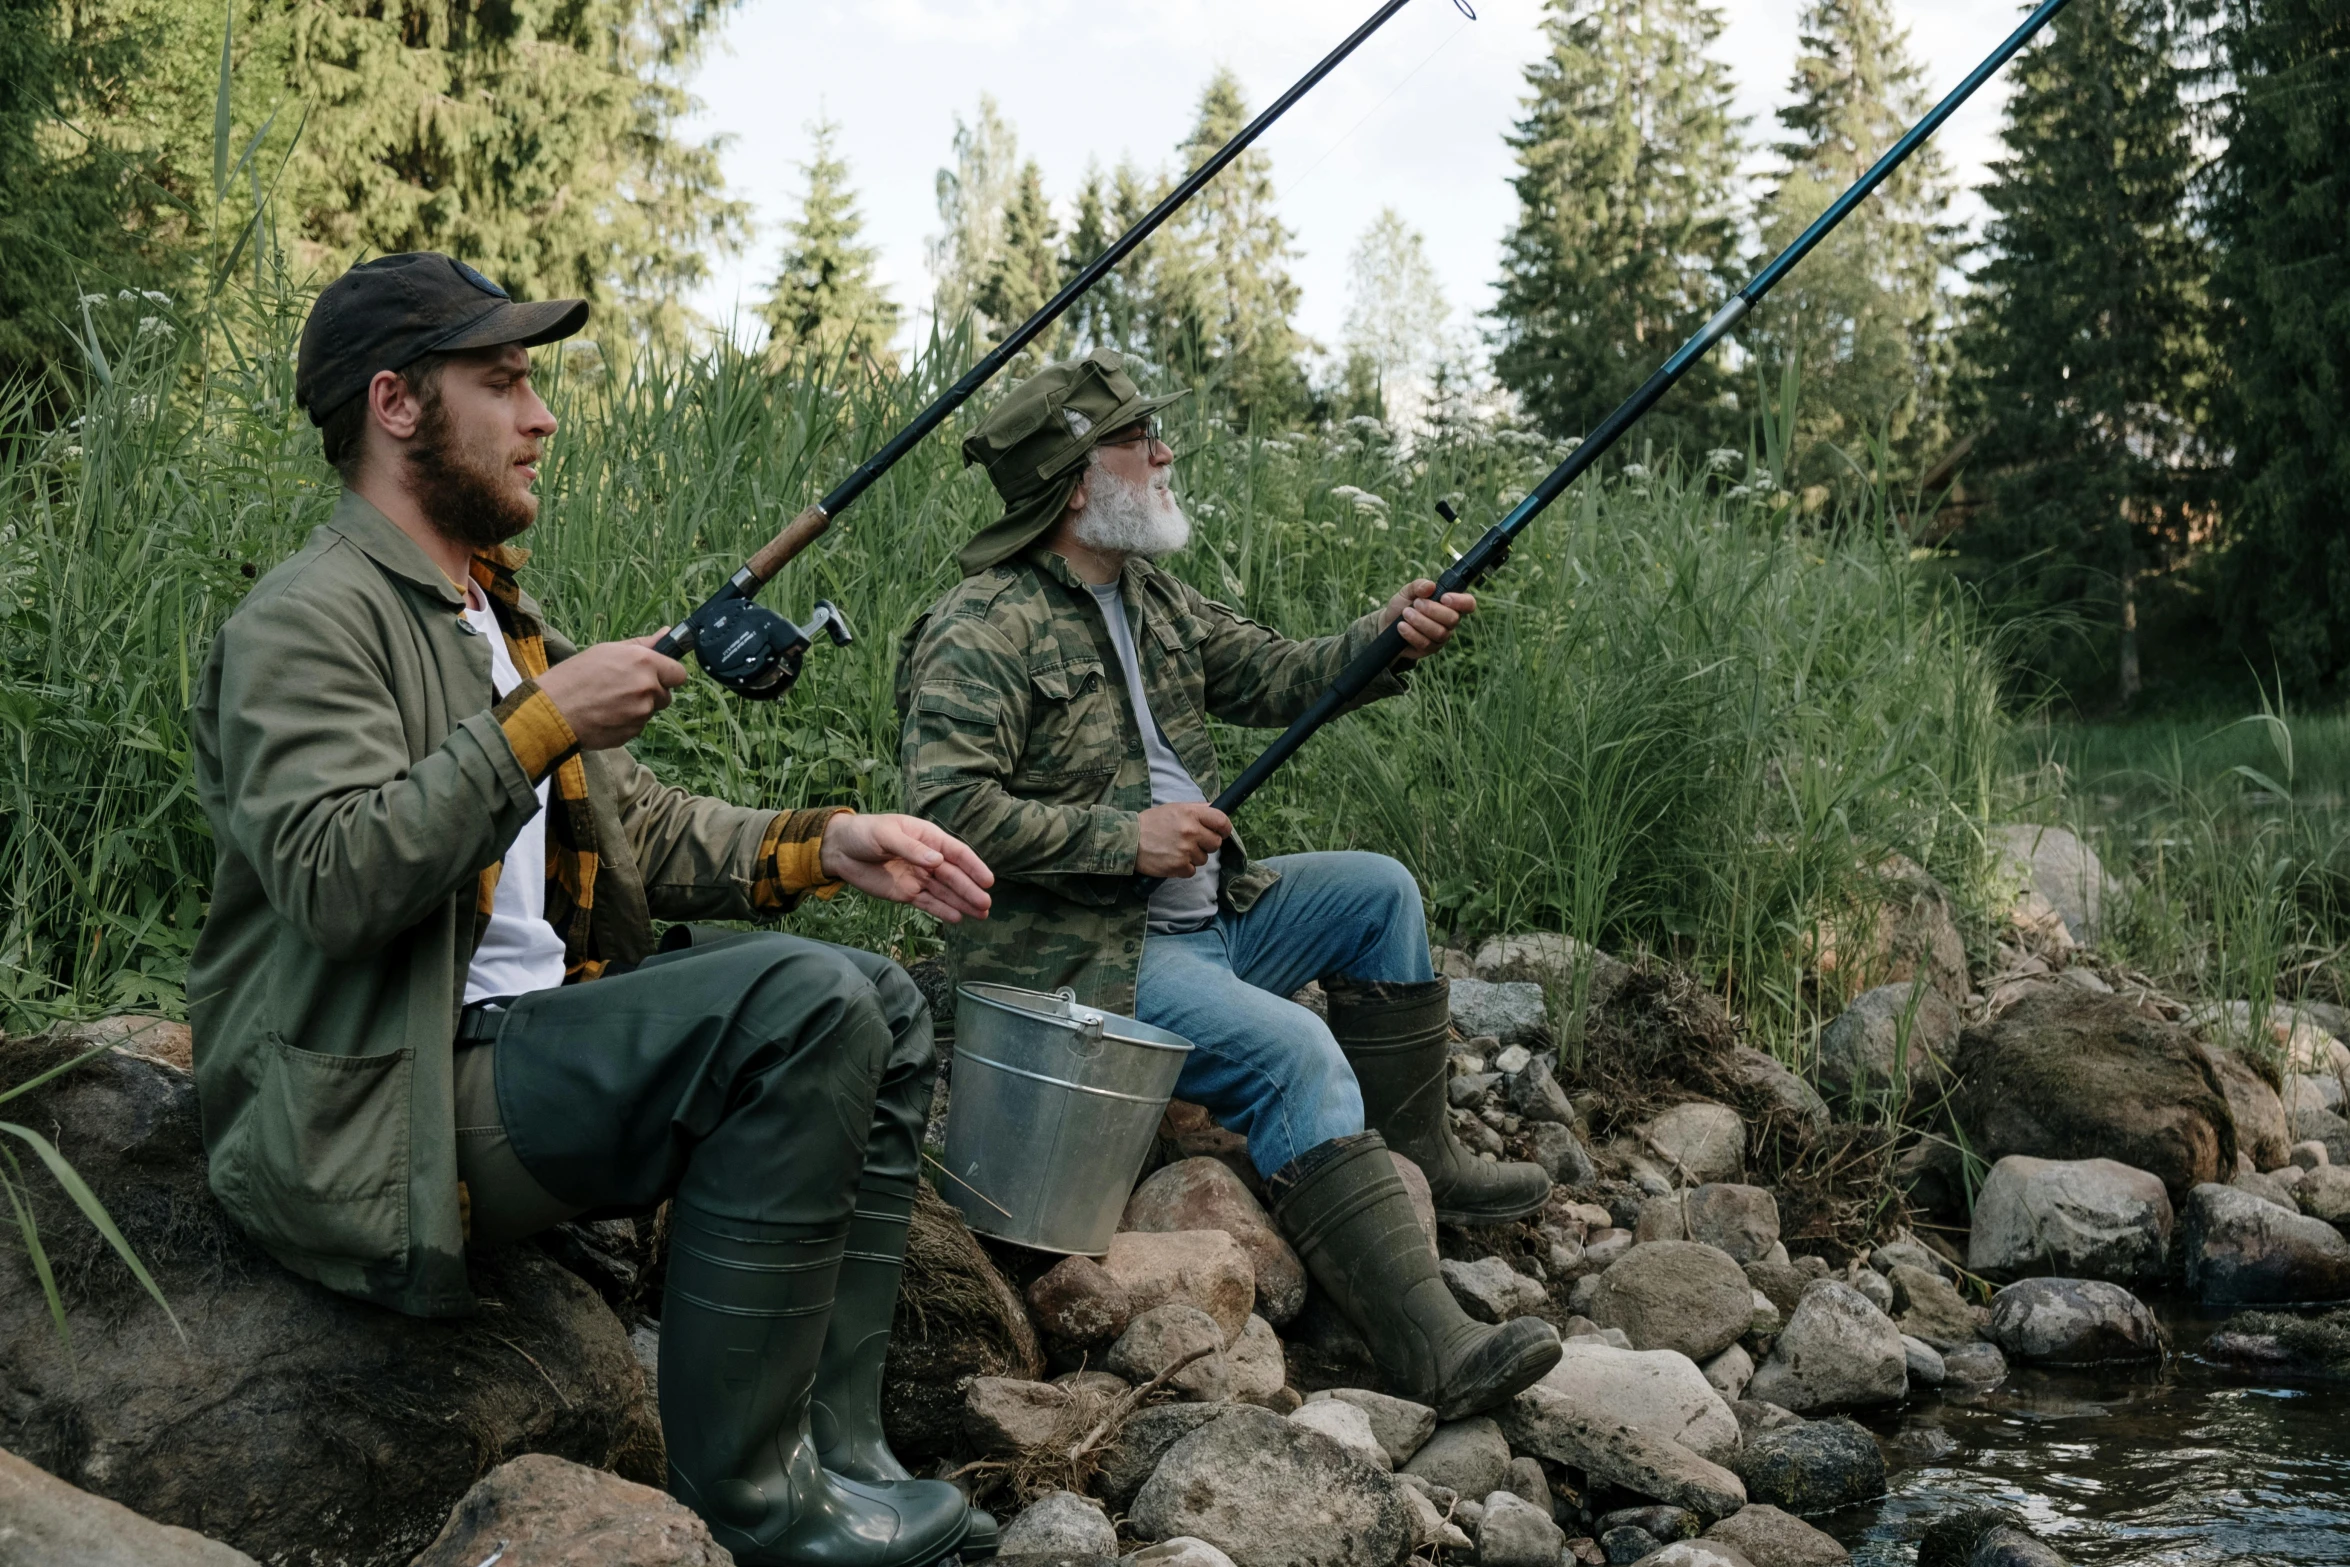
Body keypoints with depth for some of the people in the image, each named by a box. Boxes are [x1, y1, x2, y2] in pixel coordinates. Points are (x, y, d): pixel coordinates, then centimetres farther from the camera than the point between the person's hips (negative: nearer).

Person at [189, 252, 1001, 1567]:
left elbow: (638, 824, 19)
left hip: (538, 1032, 10)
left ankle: (834, 1460, 1)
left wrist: (823, 845, 5)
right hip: (385, 1119, -10)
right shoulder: (306, 622, -10)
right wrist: (542, 722, -23)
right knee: (803, 1007, -25)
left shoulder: (497, 608, 19)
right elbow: (335, 883, -25)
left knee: (883, 1010, 5)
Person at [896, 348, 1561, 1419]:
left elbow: (1268, 677, 15)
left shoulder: (1149, 597, 14)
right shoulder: (982, 629, -15)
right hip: (1082, 959, -10)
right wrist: (1124, 837, -24)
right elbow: (945, 806, -24)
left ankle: (1412, 1157, 20)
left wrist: (1387, 640, -4)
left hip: (1208, 917, 10)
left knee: (1378, 891, 13)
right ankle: (1430, 1351, -31)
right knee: (1293, 1052, -27)